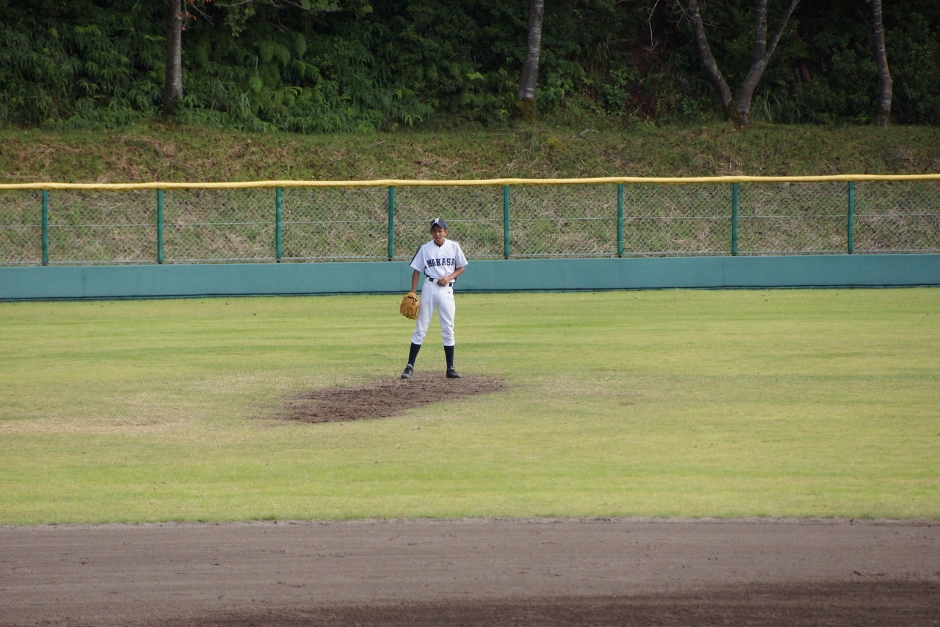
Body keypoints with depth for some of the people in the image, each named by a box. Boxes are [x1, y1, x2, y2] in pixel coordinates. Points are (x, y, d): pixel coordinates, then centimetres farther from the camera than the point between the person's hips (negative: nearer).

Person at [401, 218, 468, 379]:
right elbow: (417, 271, 3)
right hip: (429, 288, -1)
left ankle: (450, 368, 8)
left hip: (446, 289, 1)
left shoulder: (454, 247, 3)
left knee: (448, 329, 3)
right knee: (420, 328, -2)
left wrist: (449, 277, -9)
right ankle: (410, 366, 0)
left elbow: (461, 268, 10)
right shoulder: (425, 249, 0)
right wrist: (412, 293, -4)